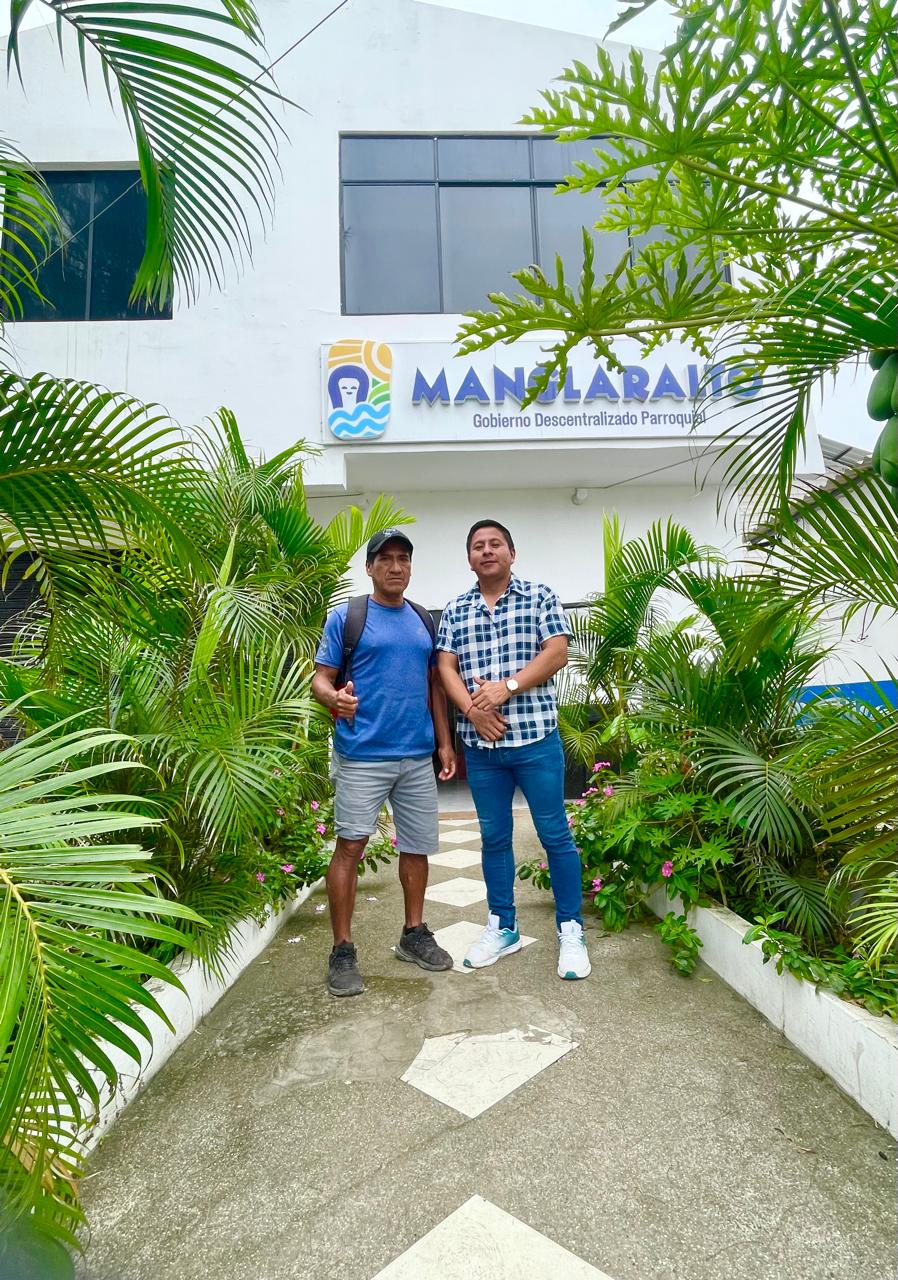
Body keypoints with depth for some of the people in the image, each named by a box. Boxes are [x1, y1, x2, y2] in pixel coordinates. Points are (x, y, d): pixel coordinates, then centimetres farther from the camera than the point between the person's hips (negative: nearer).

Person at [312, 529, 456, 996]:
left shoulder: (424, 620, 13)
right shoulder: (346, 617, -2)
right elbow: (320, 678, -5)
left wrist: (444, 742, 11)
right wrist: (335, 698, -28)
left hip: (417, 755, 5)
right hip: (362, 755, -5)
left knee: (417, 847, 12)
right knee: (349, 846, -2)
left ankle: (414, 934, 30)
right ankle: (342, 951, 13)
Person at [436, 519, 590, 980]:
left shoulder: (541, 597, 3)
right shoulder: (455, 610, 10)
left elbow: (556, 653, -7)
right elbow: (445, 667, 4)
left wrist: (505, 688, -17)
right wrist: (472, 709, -13)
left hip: (535, 738, -3)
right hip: (480, 745, 3)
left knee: (555, 835, 5)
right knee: (494, 837, 13)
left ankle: (570, 930, 20)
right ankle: (502, 928, 28)